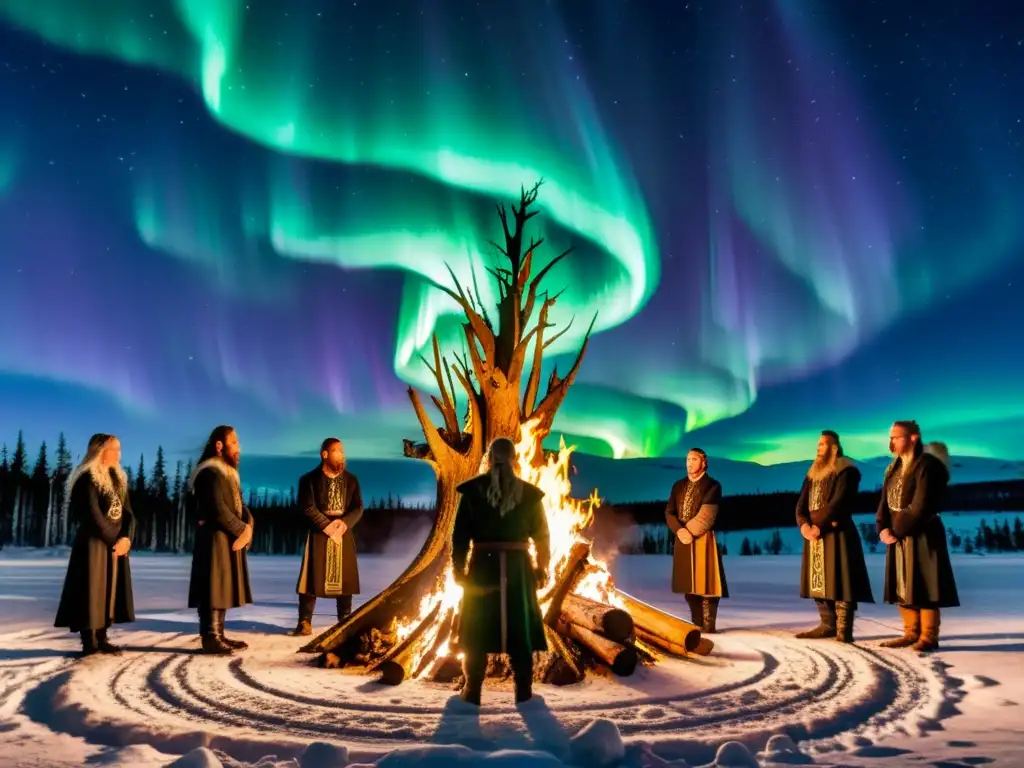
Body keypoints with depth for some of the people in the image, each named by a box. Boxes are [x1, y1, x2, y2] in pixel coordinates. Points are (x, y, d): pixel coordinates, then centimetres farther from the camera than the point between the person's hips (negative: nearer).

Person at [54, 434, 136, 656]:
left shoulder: (118, 479, 13)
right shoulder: (87, 479, -11)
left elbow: (128, 512, 8)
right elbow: (92, 516, -16)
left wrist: (126, 538, -8)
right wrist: (113, 541, -11)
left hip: (116, 545, 7)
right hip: (93, 544, -7)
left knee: (109, 591, 8)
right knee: (91, 591, -4)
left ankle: (101, 639, 15)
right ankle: (89, 642, 2)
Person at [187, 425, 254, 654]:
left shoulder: (229, 472, 18)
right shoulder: (210, 473, -15)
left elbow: (240, 505, 16)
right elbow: (218, 510, -22)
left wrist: (248, 527, -3)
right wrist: (242, 530, -13)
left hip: (231, 539, 10)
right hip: (215, 538, -10)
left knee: (222, 587, 12)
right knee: (213, 588, -7)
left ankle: (218, 635, 19)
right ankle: (210, 638, -4)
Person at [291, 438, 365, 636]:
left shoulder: (351, 480, 10)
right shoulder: (310, 479, -2)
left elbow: (358, 507, 3)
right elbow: (308, 507, -11)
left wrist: (344, 523, -15)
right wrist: (327, 525, -19)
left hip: (344, 533, 4)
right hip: (319, 533, -3)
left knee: (345, 577, 5)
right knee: (313, 576, -5)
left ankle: (345, 621, 13)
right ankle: (305, 621, 0)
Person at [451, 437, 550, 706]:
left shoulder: (473, 490, -3)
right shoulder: (529, 493, 1)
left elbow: (460, 534, -3)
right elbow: (541, 535, 5)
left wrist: (458, 568, 6)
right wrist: (541, 568, 17)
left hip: (483, 566, -1)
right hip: (519, 568, 1)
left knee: (477, 632, 10)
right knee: (520, 631, 10)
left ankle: (472, 692, 12)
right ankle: (523, 693, 13)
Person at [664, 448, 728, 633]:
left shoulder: (712, 485, -2)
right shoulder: (678, 486, 14)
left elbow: (706, 515, -12)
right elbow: (669, 512, 6)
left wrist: (690, 531, -14)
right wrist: (679, 530, -11)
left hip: (702, 539, -5)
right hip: (683, 540, 5)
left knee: (704, 581, -6)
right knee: (688, 583, 7)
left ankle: (708, 624, -1)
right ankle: (696, 623, 14)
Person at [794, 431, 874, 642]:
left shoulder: (845, 471, -5)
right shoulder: (813, 474, 19)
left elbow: (838, 503, -15)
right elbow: (801, 504, 12)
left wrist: (819, 525, -15)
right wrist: (804, 524, -6)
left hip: (836, 532, -8)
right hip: (815, 533, 8)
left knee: (839, 579, -9)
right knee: (819, 580, 7)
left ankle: (843, 629, -9)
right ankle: (827, 625, 13)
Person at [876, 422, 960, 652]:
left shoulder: (928, 466, -13)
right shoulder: (894, 468, 14)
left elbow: (920, 506, -19)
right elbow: (885, 502, 10)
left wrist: (897, 531, -15)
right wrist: (883, 528, -5)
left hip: (922, 536, -8)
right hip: (898, 536, 8)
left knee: (923, 586, -4)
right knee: (902, 586, 10)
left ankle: (928, 637, 3)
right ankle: (912, 633, 18)